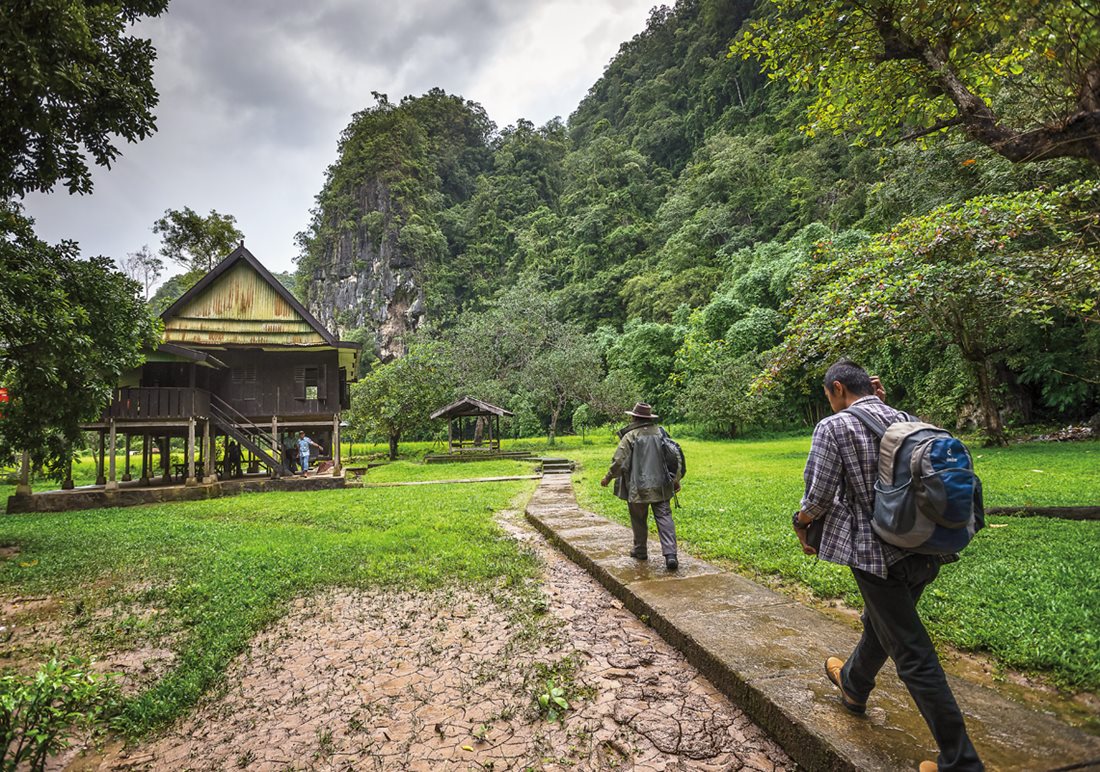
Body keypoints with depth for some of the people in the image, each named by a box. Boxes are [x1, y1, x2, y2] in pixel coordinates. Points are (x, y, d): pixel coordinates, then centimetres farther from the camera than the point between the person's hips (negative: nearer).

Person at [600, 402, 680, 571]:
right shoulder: (660, 432, 5)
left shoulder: (630, 436, -10)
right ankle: (670, 555, -9)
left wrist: (608, 478, 6)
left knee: (639, 520, 13)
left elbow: (619, 461, -10)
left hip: (637, 487, -3)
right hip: (661, 486, 3)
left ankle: (640, 551, 26)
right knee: (664, 517, 1)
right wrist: (675, 479, 20)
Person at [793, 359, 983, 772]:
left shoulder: (834, 428, -14)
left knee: (913, 654, 3)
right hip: (924, 552, 8)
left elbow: (819, 496, -16)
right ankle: (852, 685, 52)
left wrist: (800, 522, 6)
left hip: (877, 555, -8)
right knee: (880, 623, 28)